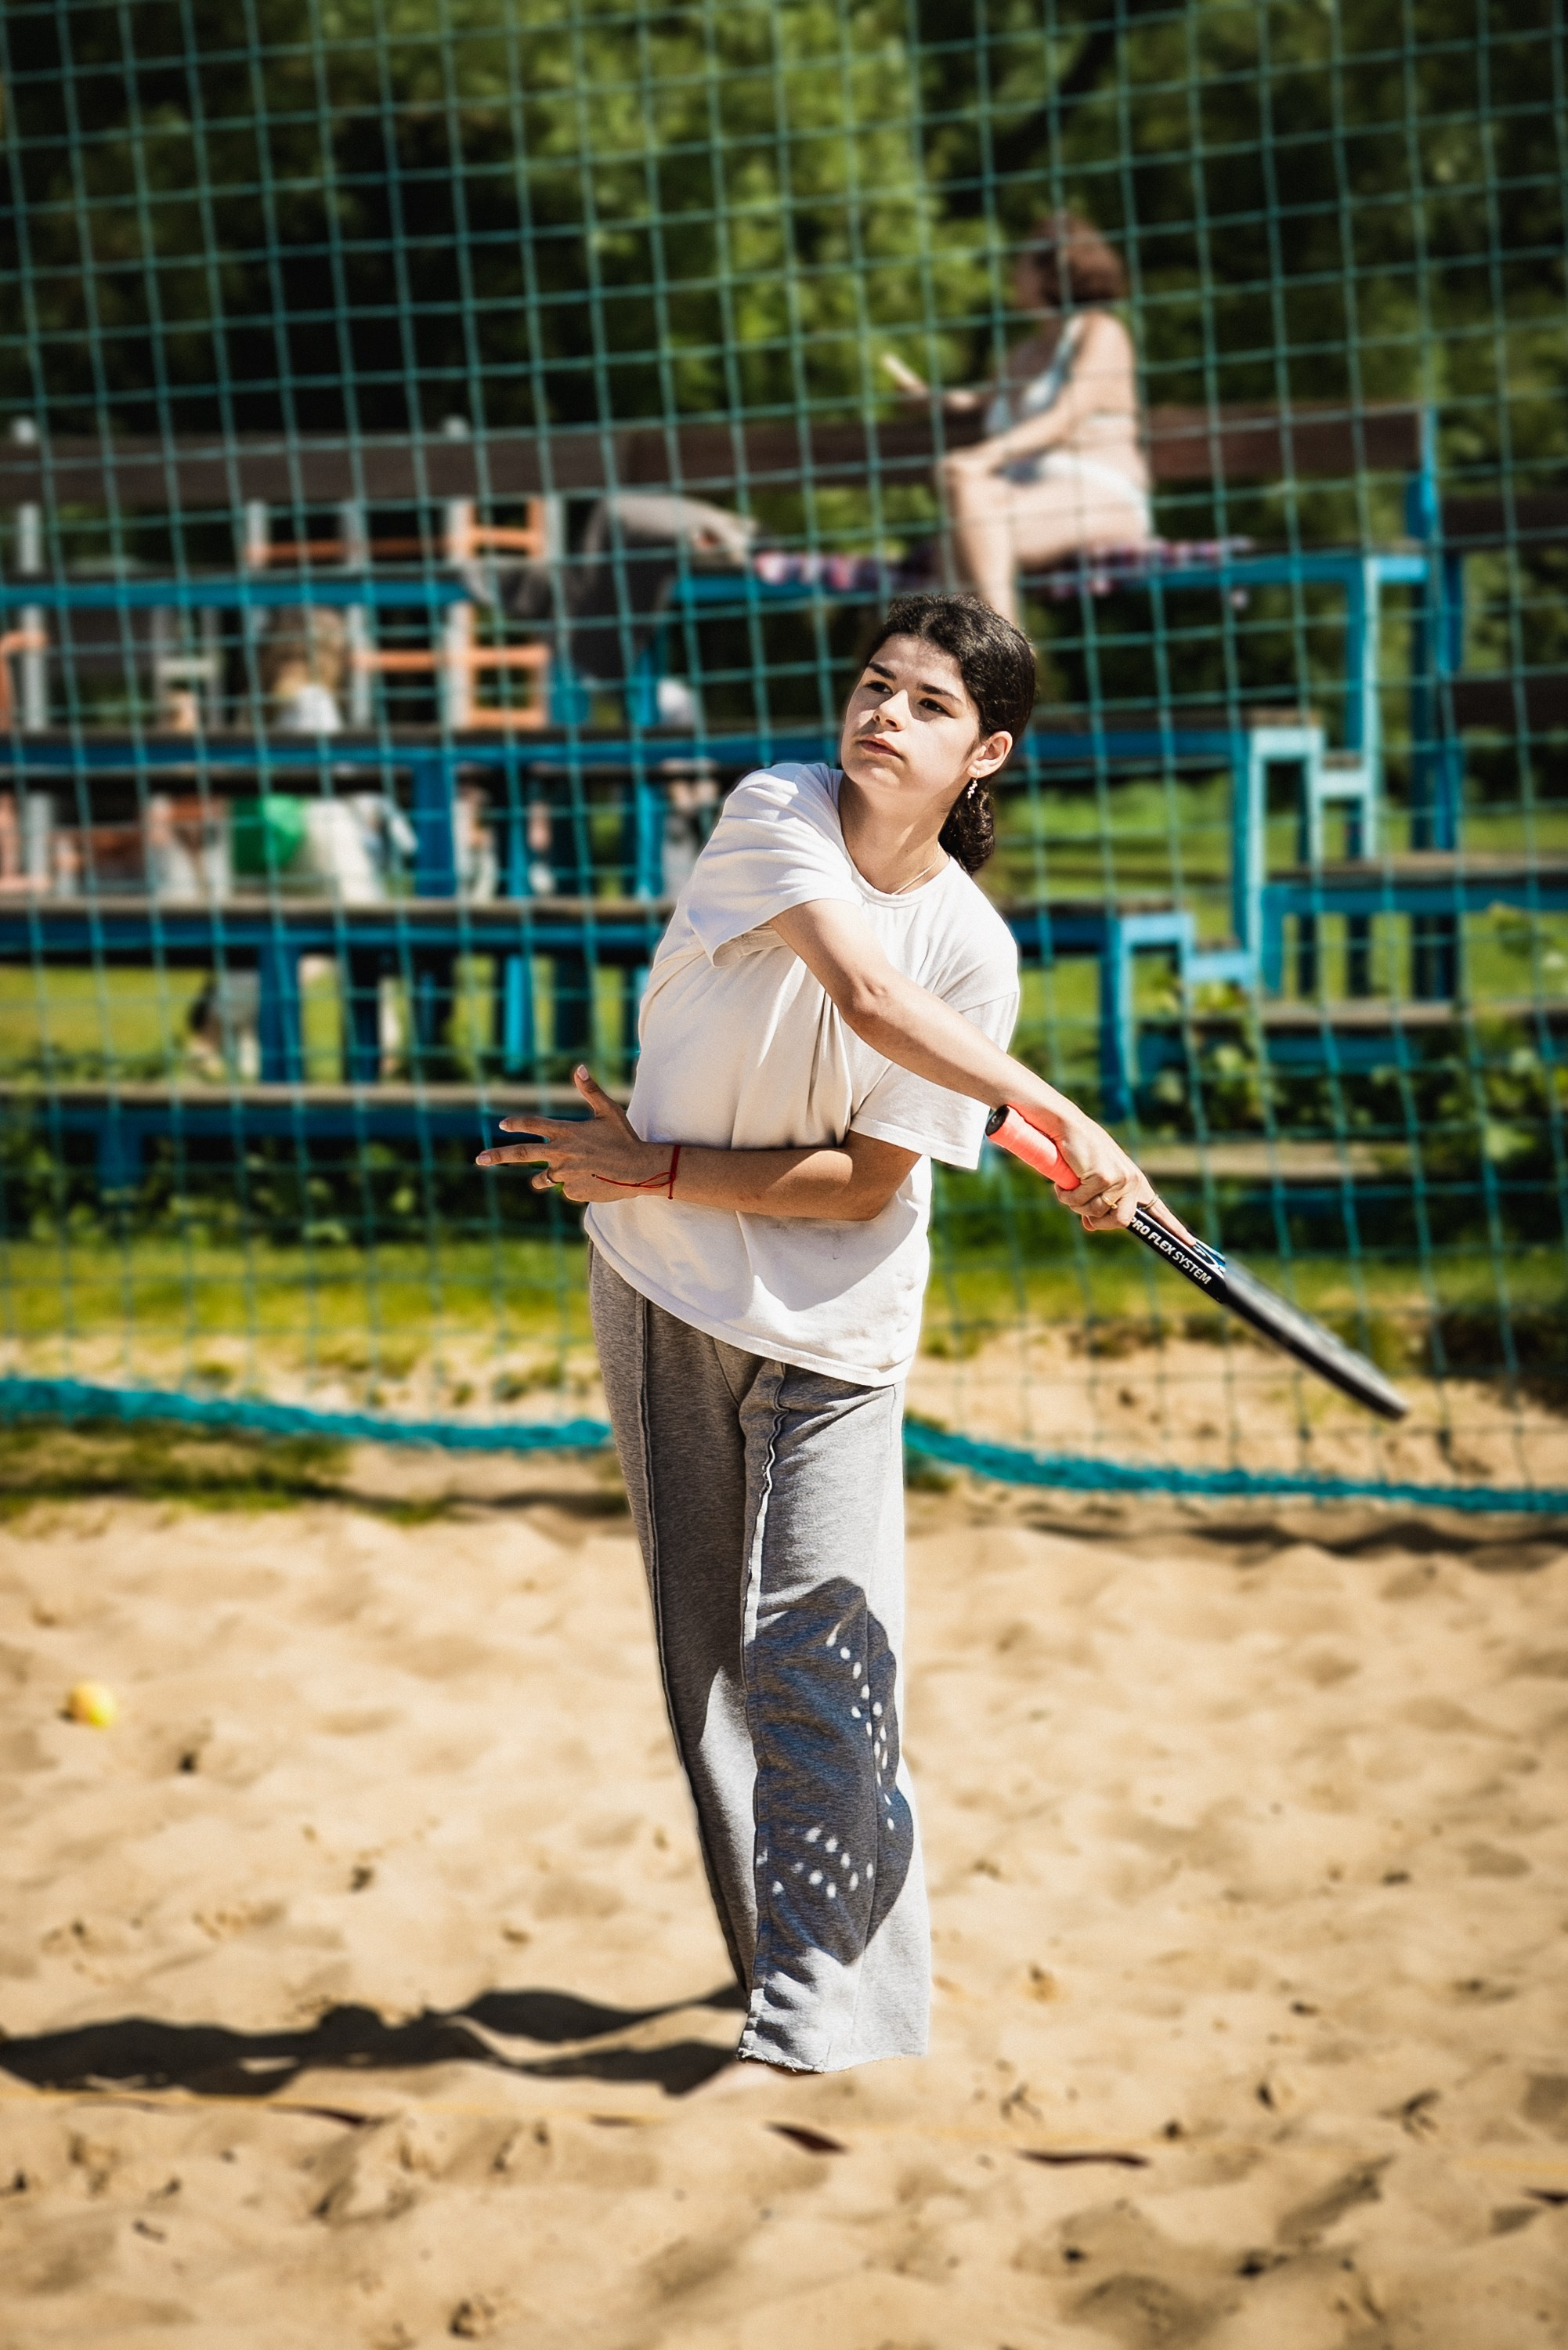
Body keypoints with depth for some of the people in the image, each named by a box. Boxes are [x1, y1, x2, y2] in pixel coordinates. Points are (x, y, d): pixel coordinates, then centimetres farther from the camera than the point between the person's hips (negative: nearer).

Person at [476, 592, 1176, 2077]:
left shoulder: (974, 947, -10)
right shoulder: (773, 815, -12)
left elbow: (866, 1183, -11)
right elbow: (864, 992, -29)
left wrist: (658, 1171, -16)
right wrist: (1057, 1114, -35)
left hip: (833, 1333, -2)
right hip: (662, 1294, 2)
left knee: (812, 1663, -12)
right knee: (711, 1660, 10)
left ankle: (826, 2014, -6)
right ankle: (784, 1950, 27)